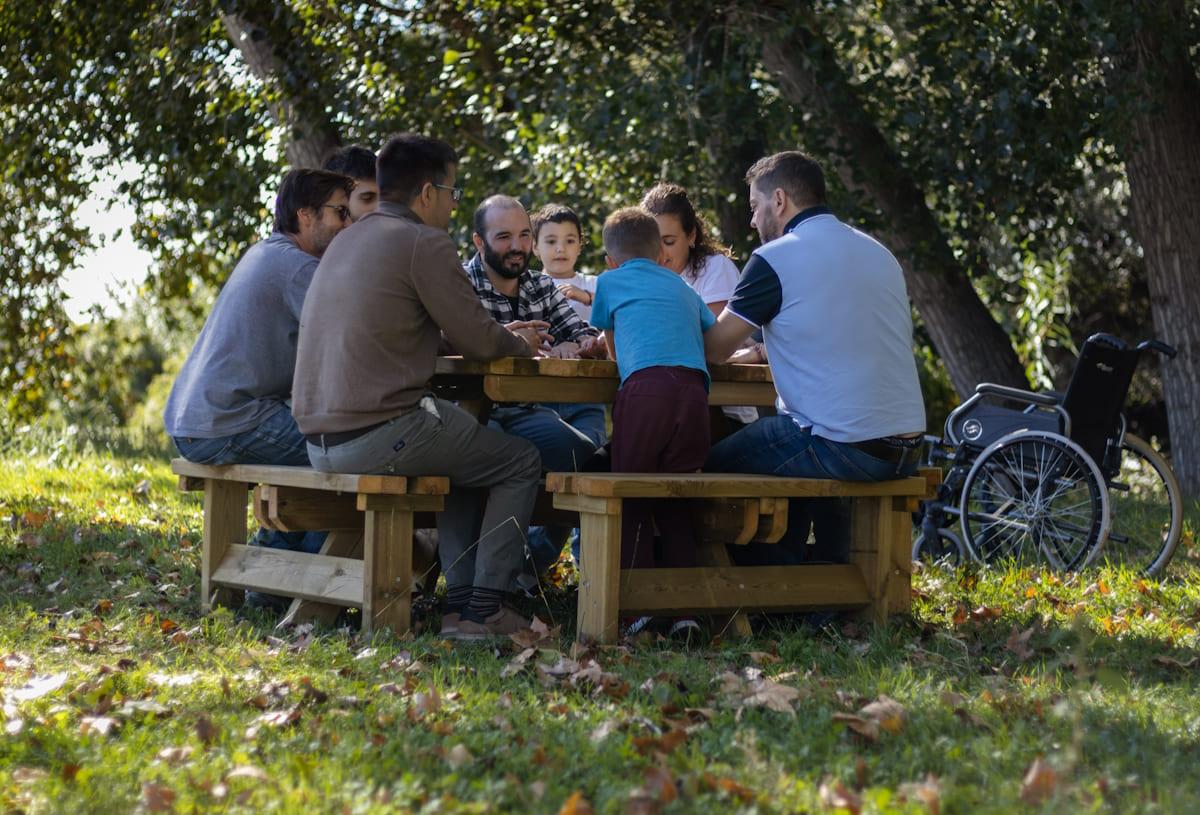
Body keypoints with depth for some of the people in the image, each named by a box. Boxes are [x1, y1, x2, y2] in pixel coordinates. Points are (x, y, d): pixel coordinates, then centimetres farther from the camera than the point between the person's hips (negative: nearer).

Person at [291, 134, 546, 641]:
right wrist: (518, 344, 16)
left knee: (464, 452, 30)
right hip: (377, 435, -9)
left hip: (320, 441, 9)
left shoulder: (346, 242, 19)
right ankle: (483, 611, 4)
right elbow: (476, 341, -8)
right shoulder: (424, 243, -9)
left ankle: (459, 601, 20)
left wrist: (502, 334, 32)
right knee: (521, 464, 10)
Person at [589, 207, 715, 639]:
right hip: (694, 390, 4)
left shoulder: (610, 282, 20)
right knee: (676, 503, 11)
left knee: (632, 504, 2)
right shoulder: (683, 288, 30)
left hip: (645, 386, -4)